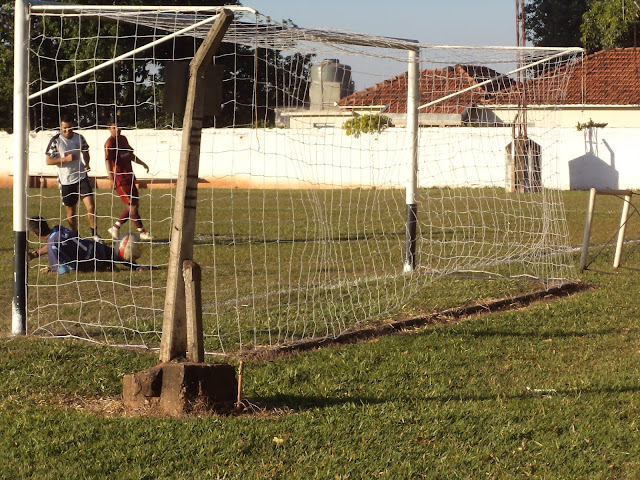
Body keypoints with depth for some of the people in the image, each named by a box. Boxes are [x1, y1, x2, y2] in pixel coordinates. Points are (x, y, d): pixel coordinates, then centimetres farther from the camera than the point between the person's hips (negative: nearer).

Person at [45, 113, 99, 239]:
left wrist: (87, 164, 0)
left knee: (91, 206, -11)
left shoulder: (79, 138, 0)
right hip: (65, 180, -1)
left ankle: (94, 233, 1)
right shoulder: (55, 140, -10)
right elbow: (48, 161, -8)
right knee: (70, 210, 8)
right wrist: (65, 159, -20)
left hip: (81, 177, 2)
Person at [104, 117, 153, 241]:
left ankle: (115, 227, 19)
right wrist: (111, 179, -33)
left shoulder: (123, 139, 13)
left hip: (129, 177, 9)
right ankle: (142, 232, 4)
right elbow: (108, 161, -24)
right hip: (120, 179, -9)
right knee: (132, 205, -6)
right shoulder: (110, 143, -14)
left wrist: (142, 164, 33)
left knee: (135, 203, 11)